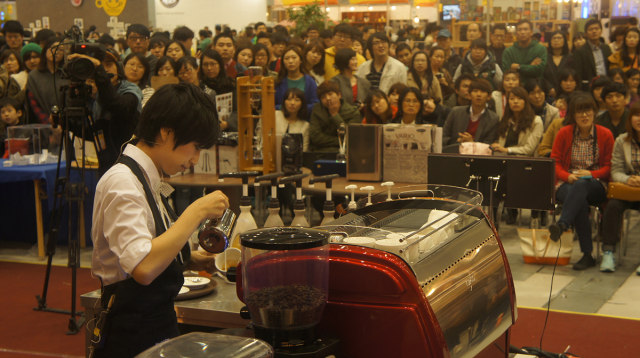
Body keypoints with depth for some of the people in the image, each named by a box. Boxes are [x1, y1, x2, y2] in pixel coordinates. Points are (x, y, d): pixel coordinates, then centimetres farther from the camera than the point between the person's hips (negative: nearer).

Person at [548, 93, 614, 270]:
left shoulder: (605, 135, 6)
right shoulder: (564, 133, 7)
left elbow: (609, 166, 7)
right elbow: (555, 162, 7)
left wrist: (591, 174, -13)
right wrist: (568, 176, -14)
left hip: (596, 186, -1)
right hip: (567, 184, 1)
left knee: (580, 186, -39)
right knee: (581, 203, -35)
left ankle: (562, 224, -57)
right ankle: (587, 254, -36)